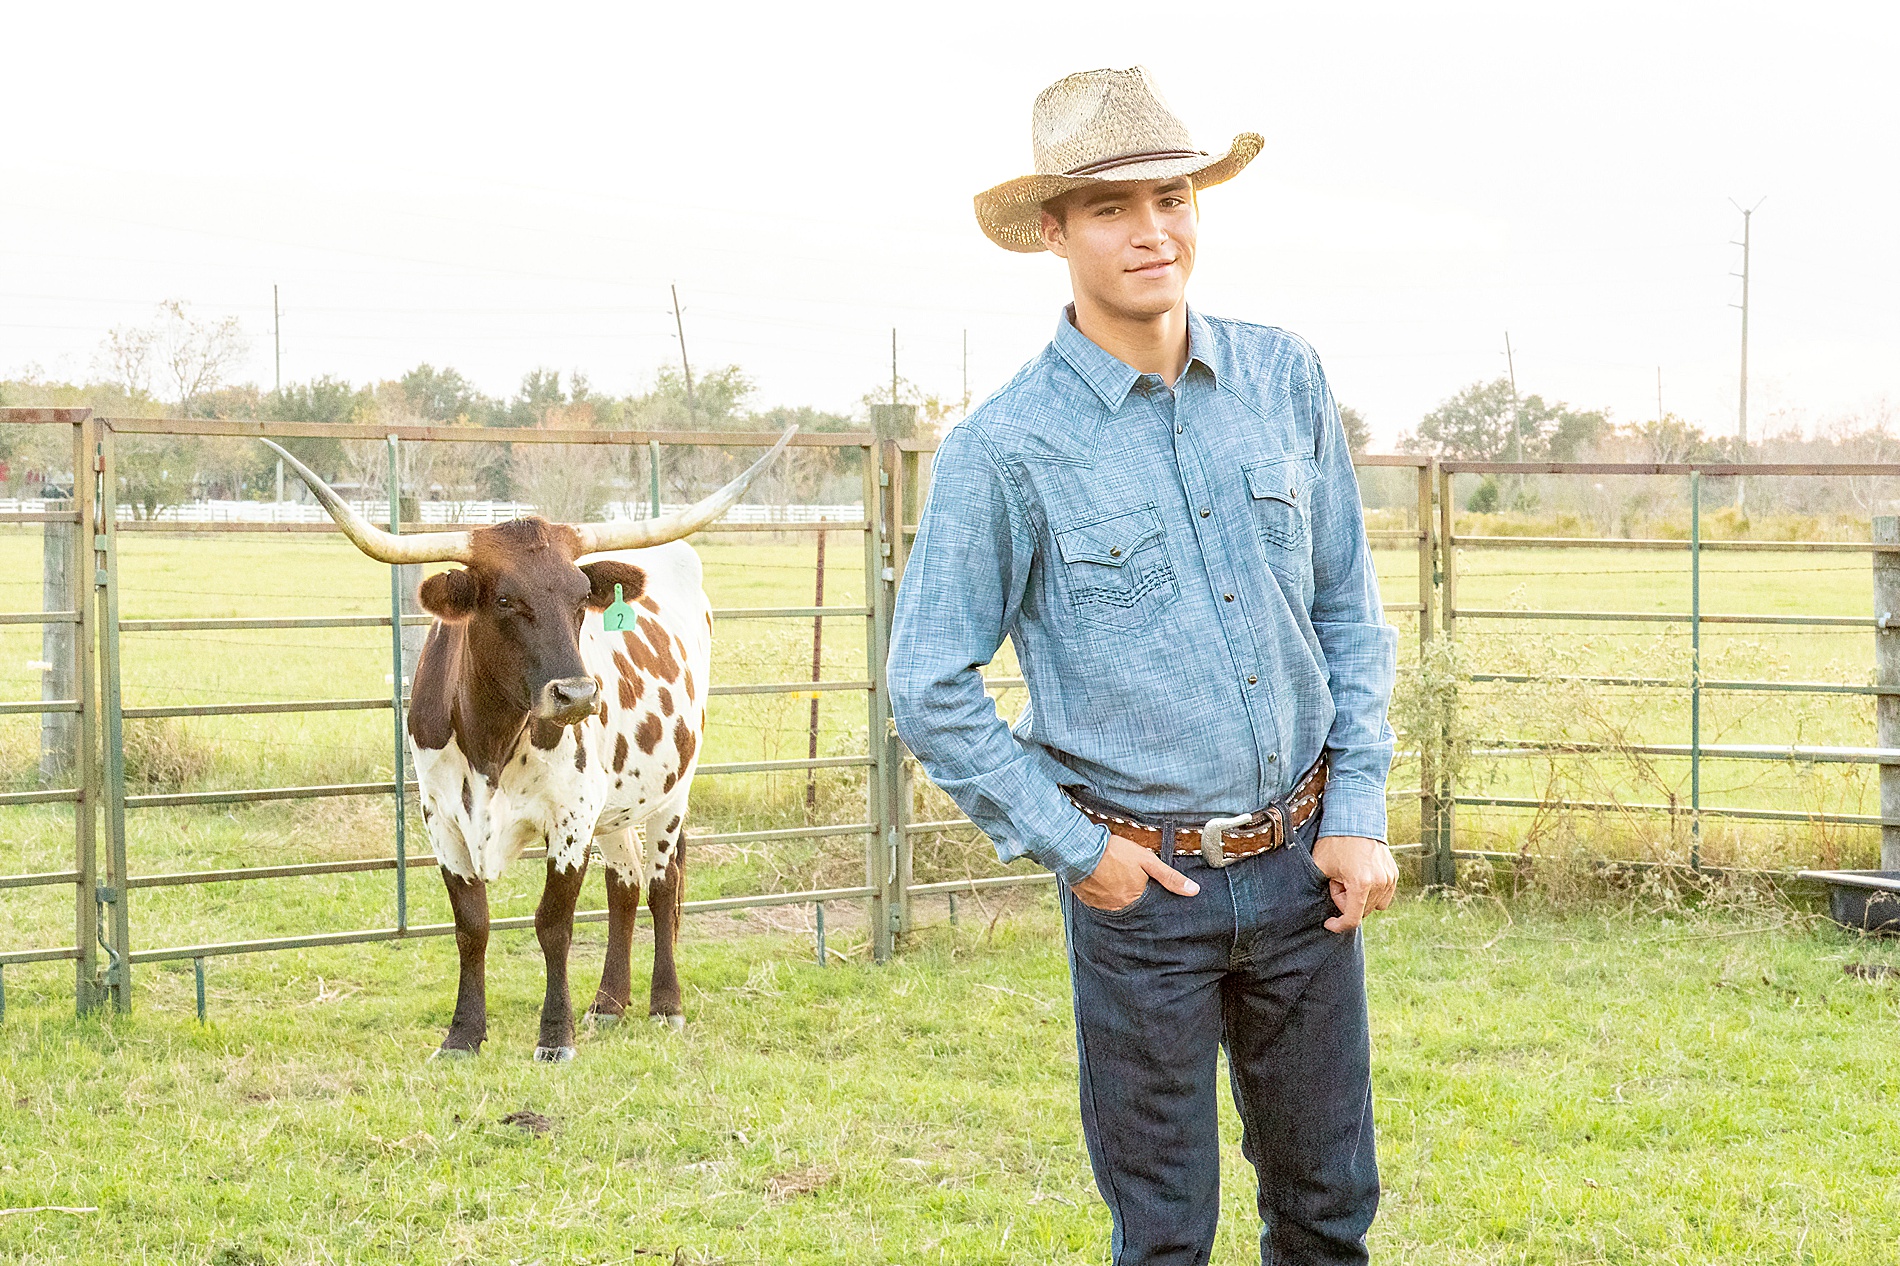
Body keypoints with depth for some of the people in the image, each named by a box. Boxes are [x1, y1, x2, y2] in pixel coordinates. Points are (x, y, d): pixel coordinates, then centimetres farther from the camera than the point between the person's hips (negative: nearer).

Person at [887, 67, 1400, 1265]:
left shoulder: (1284, 378, 0)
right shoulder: (1006, 447, -12)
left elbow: (1350, 606, 8)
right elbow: (930, 687, -6)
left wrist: (1359, 810, 1)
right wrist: (1071, 848, -8)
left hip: (1302, 862, 3)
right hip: (1144, 884, -3)